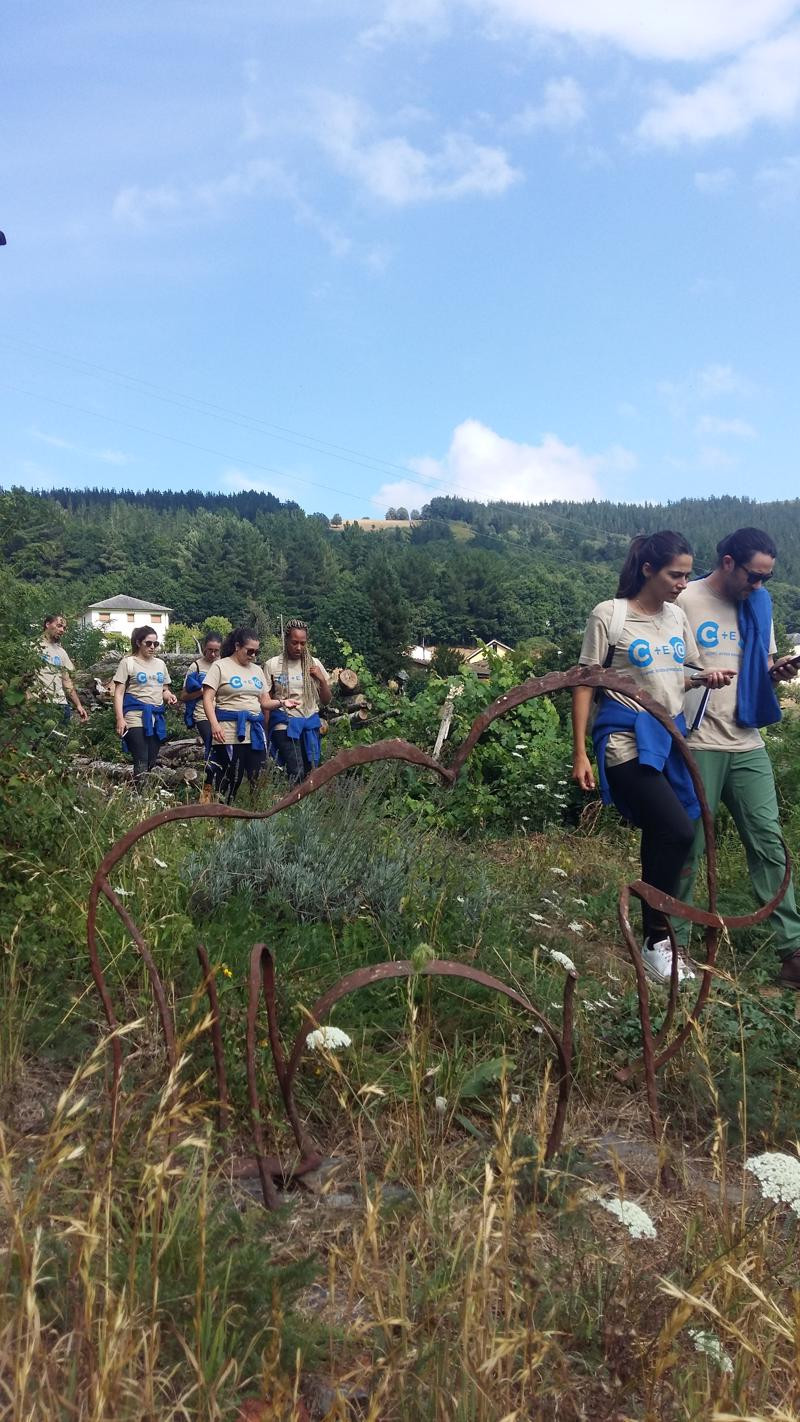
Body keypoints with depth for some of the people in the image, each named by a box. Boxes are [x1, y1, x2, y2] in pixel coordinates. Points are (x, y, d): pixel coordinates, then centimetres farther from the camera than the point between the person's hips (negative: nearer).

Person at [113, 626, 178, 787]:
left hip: (157, 718, 6)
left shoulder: (160, 664, 16)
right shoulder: (128, 663, 0)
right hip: (136, 717, -6)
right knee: (141, 763, -13)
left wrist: (169, 697, 1)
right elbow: (119, 693, -3)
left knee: (152, 762, 5)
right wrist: (120, 719, -15)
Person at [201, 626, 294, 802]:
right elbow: (207, 699, -6)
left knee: (258, 779, 2)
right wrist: (214, 724, -19)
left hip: (255, 731, 5)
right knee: (230, 780, -6)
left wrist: (281, 702, -4)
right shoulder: (220, 666, 1)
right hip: (230, 733, -5)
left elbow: (265, 702, 17)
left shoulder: (257, 670, 18)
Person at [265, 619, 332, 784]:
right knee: (297, 774, -17)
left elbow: (326, 701, 12)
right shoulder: (273, 665, -1)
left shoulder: (314, 664, 8)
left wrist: (322, 679, -3)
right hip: (285, 725, -3)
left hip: (310, 724, 4)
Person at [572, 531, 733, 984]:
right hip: (628, 738, -6)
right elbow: (585, 683, -6)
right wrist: (580, 752, -10)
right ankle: (658, 939, -3)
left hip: (671, 734, 7)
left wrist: (705, 678, -2)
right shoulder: (610, 615, -7)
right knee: (678, 831, -19)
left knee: (662, 838, 8)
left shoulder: (677, 617, 12)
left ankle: (657, 939, 23)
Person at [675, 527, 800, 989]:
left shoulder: (759, 604, 10)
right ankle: (675, 942, 16)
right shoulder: (685, 602, -7)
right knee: (689, 845, 2)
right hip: (697, 744, -5)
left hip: (748, 744, 5)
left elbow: (762, 664, 18)